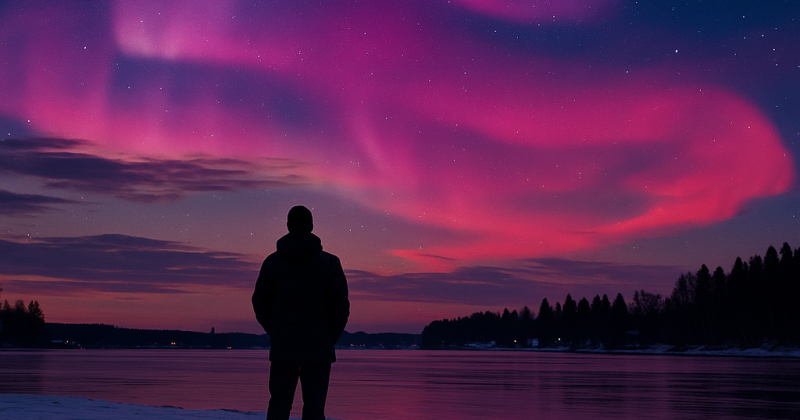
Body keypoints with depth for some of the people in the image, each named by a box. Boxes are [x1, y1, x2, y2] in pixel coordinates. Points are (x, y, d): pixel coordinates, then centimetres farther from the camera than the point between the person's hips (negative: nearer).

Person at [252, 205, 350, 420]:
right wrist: (329, 338, 8)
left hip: (282, 347, 2)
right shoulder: (328, 262, -4)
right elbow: (341, 306, -5)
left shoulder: (272, 261, 3)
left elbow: (260, 303, 7)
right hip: (317, 349, -2)